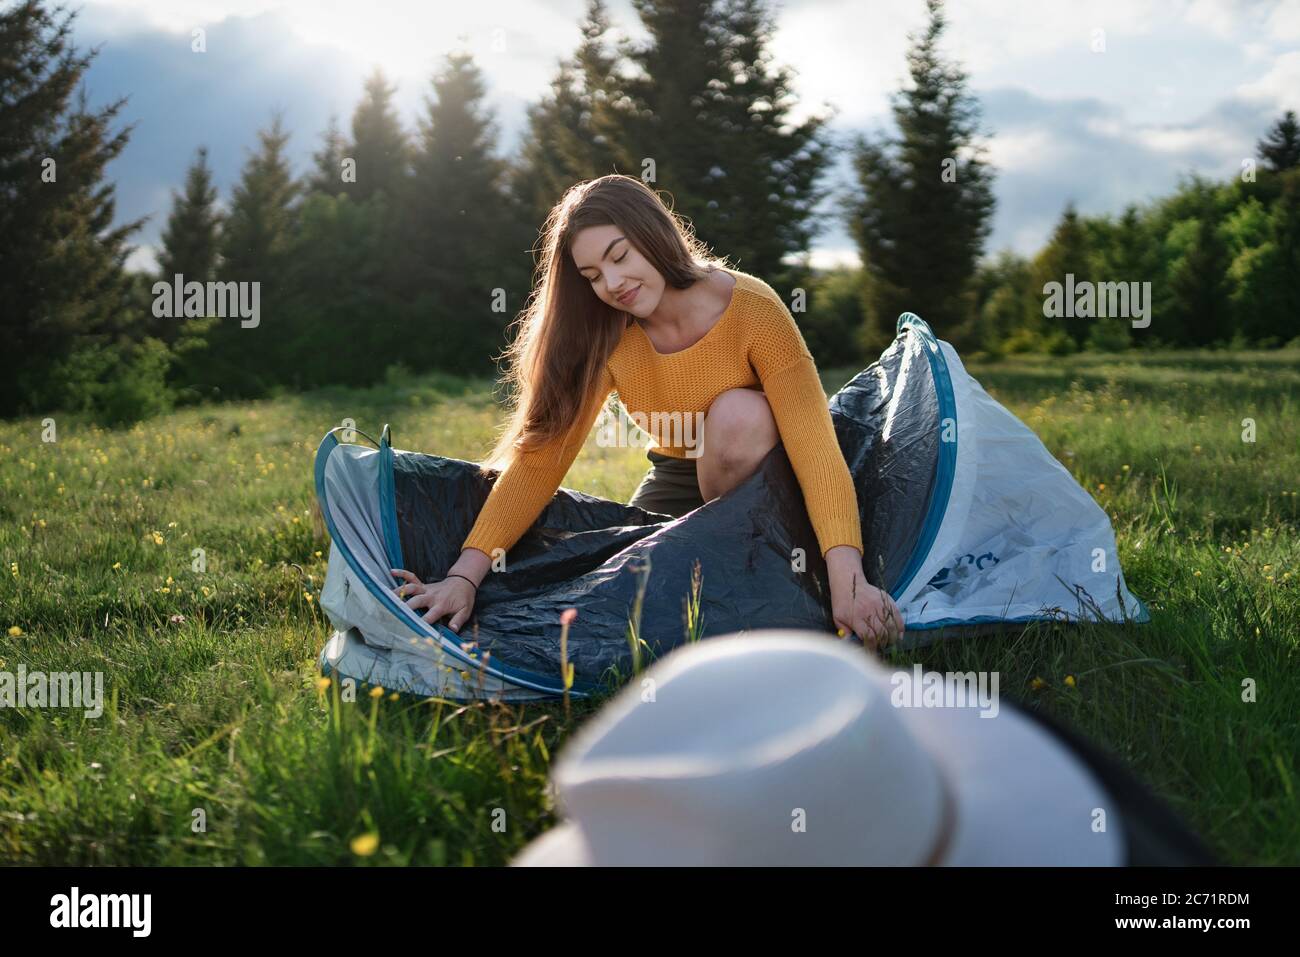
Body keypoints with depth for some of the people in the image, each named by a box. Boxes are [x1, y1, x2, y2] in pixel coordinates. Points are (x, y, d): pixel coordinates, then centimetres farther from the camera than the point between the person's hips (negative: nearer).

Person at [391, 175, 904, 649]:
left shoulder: (751, 309, -24)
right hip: (675, 488, 4)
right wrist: (464, 575, -27)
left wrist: (847, 581, -46)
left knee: (738, 412, -32)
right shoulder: (607, 335, -12)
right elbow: (540, 456, -16)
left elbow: (816, 448, -32)